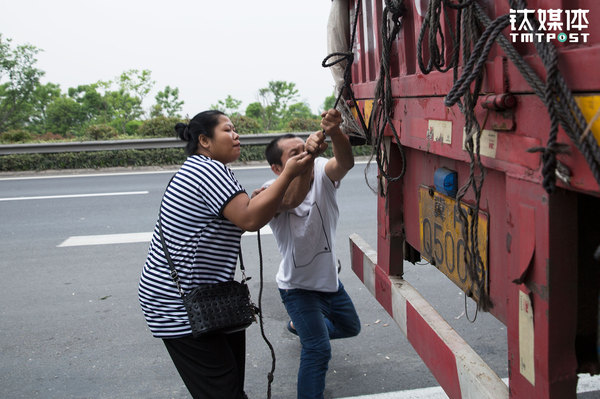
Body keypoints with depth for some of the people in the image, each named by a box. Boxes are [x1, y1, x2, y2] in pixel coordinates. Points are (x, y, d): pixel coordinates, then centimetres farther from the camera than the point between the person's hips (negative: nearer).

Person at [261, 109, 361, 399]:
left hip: (328, 277, 6)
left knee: (350, 327, 26)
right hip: (298, 286, -6)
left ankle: (299, 326, 51)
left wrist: (335, 132, -61)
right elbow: (293, 199, -50)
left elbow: (345, 162, -39)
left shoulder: (322, 173, -16)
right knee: (318, 350, -16)